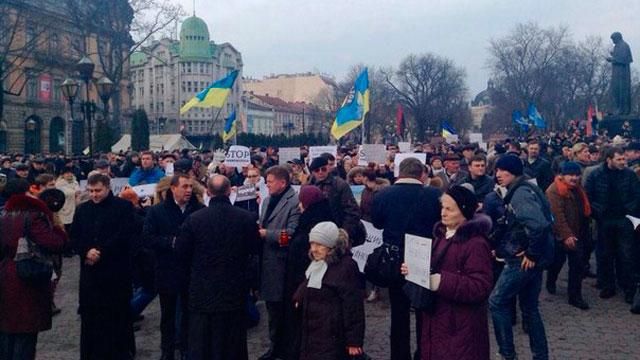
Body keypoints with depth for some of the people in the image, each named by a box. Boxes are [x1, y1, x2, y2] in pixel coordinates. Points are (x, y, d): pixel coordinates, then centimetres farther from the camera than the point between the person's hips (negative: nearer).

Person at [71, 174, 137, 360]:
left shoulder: (124, 206, -3)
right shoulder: (82, 209, 12)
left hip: (116, 270, -4)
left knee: (118, 315, 3)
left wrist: (101, 252, -15)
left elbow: (124, 235, -12)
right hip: (90, 271, 4)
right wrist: (86, 252, -11)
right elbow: (74, 237, 8)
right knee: (90, 315, 5)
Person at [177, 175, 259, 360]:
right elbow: (254, 248, 2)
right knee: (233, 344, 15)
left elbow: (181, 251, -3)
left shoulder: (194, 219, -13)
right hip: (235, 288, 1)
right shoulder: (247, 218, -11)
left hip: (202, 290, -1)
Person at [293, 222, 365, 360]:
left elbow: (353, 306, -17)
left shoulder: (346, 266, -17)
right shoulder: (316, 264, 10)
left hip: (332, 336, -8)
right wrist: (299, 298, 10)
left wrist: (354, 340, -17)